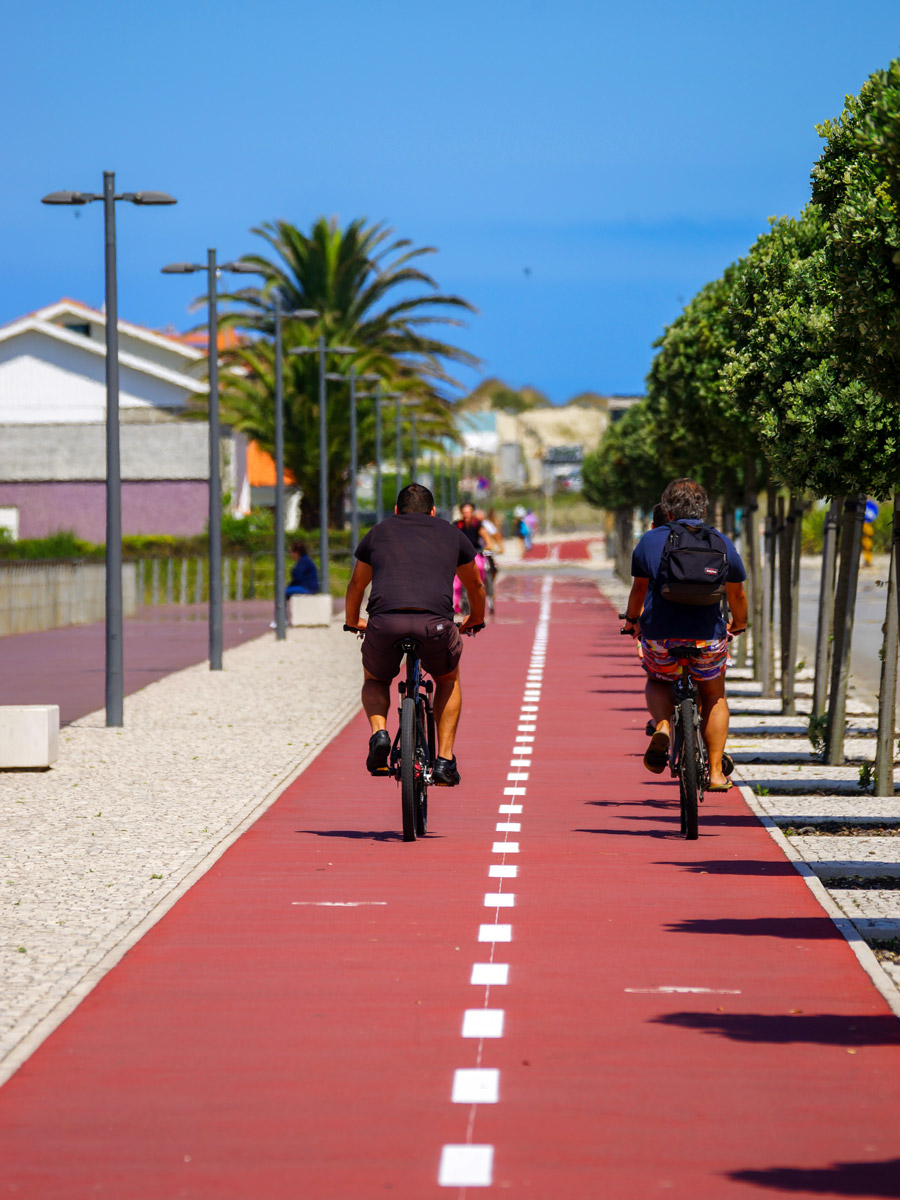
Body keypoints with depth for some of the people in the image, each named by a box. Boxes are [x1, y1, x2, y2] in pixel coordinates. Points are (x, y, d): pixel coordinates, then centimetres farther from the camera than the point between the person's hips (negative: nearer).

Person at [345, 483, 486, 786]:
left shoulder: (378, 533, 27)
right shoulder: (451, 534, 27)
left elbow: (356, 585, 42)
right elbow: (475, 586, 42)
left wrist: (353, 622, 61)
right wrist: (475, 620, 62)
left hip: (384, 624, 0)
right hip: (436, 623, 0)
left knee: (374, 681, 30)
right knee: (448, 680, 30)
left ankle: (379, 732, 2)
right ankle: (445, 760, 19)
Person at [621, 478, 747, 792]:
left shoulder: (650, 541, 4)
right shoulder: (722, 543, 4)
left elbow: (639, 589, 15)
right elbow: (736, 594, 13)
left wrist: (632, 620, 34)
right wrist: (738, 625, 32)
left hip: (660, 635, 0)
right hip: (707, 636, 0)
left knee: (657, 682, 28)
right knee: (714, 697, 23)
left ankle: (662, 726, -3)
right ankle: (715, 773, 18)